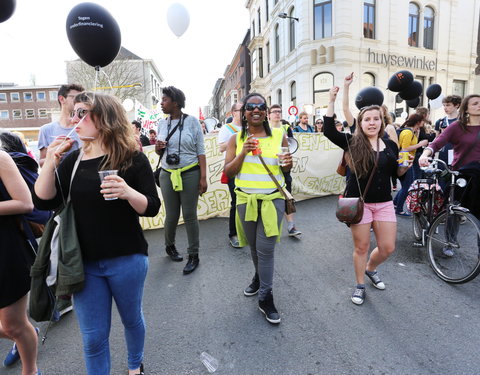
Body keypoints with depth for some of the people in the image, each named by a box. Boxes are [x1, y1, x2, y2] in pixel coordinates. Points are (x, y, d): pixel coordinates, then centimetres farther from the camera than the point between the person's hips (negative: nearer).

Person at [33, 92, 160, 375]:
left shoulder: (133, 158, -10)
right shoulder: (73, 160, 3)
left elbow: (152, 208, -12)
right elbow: (44, 202, 0)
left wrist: (128, 193, -31)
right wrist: (50, 163, -12)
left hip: (127, 260, -2)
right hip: (84, 263, 3)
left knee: (132, 318, 20)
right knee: (93, 338, 12)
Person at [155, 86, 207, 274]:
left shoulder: (191, 121, -3)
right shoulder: (162, 123, 10)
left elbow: (201, 151, -3)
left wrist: (203, 177, -9)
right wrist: (157, 147, -5)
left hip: (190, 174, -3)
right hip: (167, 174, 4)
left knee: (190, 216, 0)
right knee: (171, 216, 7)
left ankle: (194, 255, 15)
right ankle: (169, 246, 36)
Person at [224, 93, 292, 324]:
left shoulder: (279, 136, -1)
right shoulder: (236, 139, 0)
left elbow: (285, 170, 8)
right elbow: (228, 172, -4)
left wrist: (288, 164, -16)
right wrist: (243, 153, -19)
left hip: (273, 199, -2)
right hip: (246, 199, 2)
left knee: (265, 248, -3)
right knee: (254, 246, 18)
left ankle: (266, 299, 14)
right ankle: (260, 277, 47)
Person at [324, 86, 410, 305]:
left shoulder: (391, 145, 7)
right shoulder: (353, 142, -5)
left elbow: (396, 174, 15)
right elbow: (328, 130, -18)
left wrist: (405, 166, -7)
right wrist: (331, 102, -19)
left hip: (384, 203, 4)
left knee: (387, 248, 9)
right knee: (361, 247, 6)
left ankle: (370, 269, 41)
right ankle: (360, 285, 27)